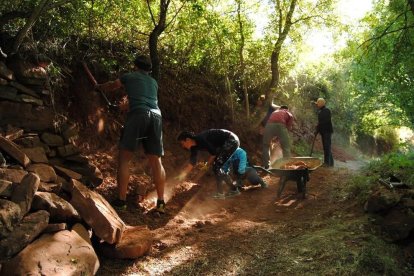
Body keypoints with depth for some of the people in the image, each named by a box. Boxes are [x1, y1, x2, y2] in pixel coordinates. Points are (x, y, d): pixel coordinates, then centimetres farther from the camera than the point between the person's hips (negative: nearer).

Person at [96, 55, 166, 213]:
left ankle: (121, 201, 0)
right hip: (156, 116, 4)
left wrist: (99, 87, 60)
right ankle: (161, 203, 3)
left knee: (124, 158, 3)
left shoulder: (129, 76, 21)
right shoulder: (153, 82, 30)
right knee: (156, 161, 5)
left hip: (138, 115, -4)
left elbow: (111, 86, 38)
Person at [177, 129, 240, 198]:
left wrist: (208, 164, -3)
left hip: (232, 140, -9)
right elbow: (192, 163, 11)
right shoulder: (194, 146, 5)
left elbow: (214, 153, -19)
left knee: (216, 167, -10)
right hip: (227, 142, 9)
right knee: (217, 166, 12)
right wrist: (181, 175, 10)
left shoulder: (201, 140, -23)